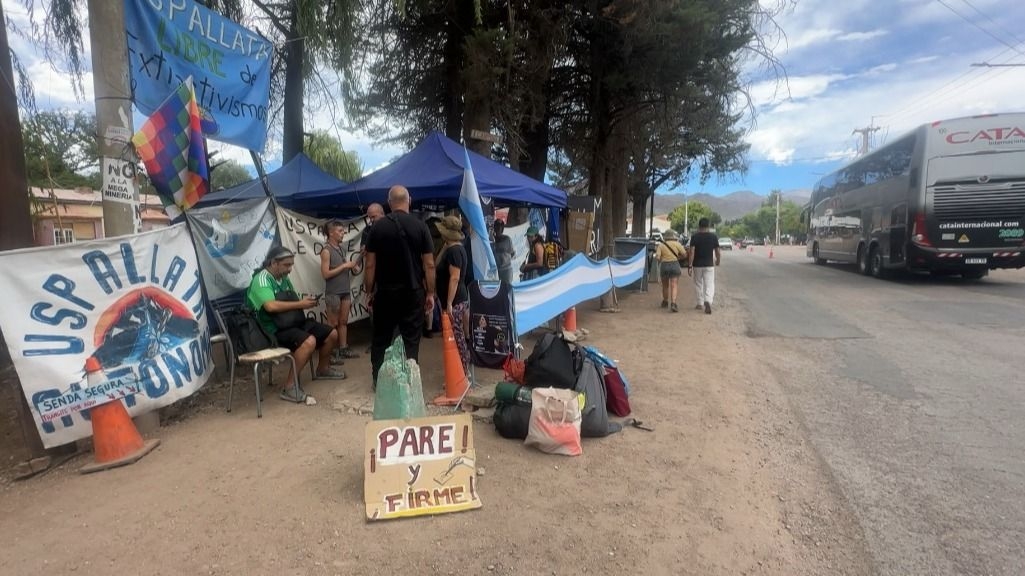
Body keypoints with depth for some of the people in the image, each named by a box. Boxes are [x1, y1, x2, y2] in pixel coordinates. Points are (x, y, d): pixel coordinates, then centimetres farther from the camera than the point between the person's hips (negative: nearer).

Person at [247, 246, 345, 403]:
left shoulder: (283, 278, 11)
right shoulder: (261, 280, -16)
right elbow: (271, 306, -33)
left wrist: (306, 301, -1)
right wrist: (300, 304, -24)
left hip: (292, 321, 9)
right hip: (274, 328, -9)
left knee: (332, 334, 8)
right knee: (309, 341, -35)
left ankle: (323, 368, 33)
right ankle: (288, 387, -26)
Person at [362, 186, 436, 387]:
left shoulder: (377, 227, -1)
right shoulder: (420, 226, -3)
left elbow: (370, 264, -1)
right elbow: (429, 264, -5)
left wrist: (369, 291, 8)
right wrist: (430, 293, 3)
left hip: (385, 292, 1)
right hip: (413, 292, -1)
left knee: (380, 338, 14)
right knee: (411, 340, 7)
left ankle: (378, 379, 22)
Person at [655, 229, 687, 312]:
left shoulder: (661, 245, 1)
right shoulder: (677, 244, 1)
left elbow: (657, 257, -9)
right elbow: (685, 255, -1)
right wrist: (676, 256, 15)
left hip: (664, 266, 2)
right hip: (674, 265, -1)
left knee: (665, 286, 19)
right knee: (674, 286, -4)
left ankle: (665, 302, 34)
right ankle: (673, 304, -20)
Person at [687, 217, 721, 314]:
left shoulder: (694, 237, -7)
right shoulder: (713, 236, -2)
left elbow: (691, 252, -13)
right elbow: (717, 252, 2)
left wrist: (689, 266, -12)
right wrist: (718, 261, 22)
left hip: (697, 265, 0)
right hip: (709, 264, 0)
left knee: (698, 284, 15)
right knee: (709, 284, 0)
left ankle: (700, 304, 22)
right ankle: (708, 301, -23)